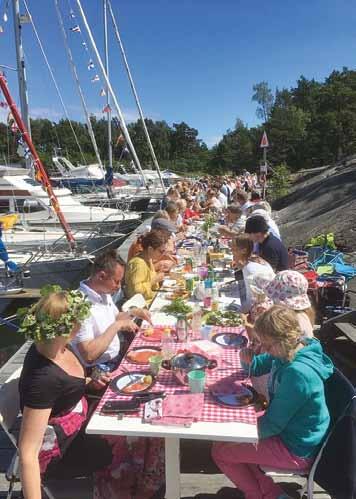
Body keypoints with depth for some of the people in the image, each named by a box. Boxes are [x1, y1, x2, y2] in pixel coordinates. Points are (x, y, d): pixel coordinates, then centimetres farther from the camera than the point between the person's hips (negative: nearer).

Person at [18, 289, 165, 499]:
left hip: (77, 421, 8)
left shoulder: (56, 345, -10)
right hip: (58, 453, -8)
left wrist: (90, 383, -2)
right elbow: (28, 453, -32)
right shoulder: (43, 377, -34)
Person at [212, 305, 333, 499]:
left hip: (295, 450, -9)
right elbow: (256, 368, 11)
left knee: (220, 451, -3)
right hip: (287, 429, 9)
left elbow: (272, 425, -24)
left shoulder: (297, 373, -33)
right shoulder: (291, 351, -7)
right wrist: (248, 360, -13)